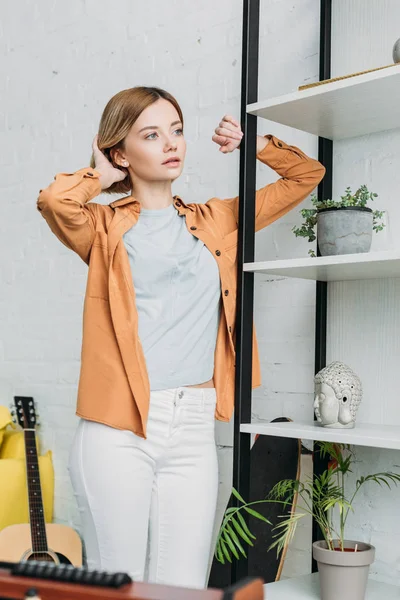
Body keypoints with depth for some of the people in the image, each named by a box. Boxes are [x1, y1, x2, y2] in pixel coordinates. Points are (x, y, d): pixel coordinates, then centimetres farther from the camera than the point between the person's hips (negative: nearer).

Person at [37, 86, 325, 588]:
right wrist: (103, 176, 0)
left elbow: (307, 175, 23)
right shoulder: (105, 226, 5)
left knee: (184, 588, 4)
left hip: (193, 432, 3)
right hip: (117, 431, -3)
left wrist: (254, 145, 13)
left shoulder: (216, 222, 15)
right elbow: (55, 200, -19)